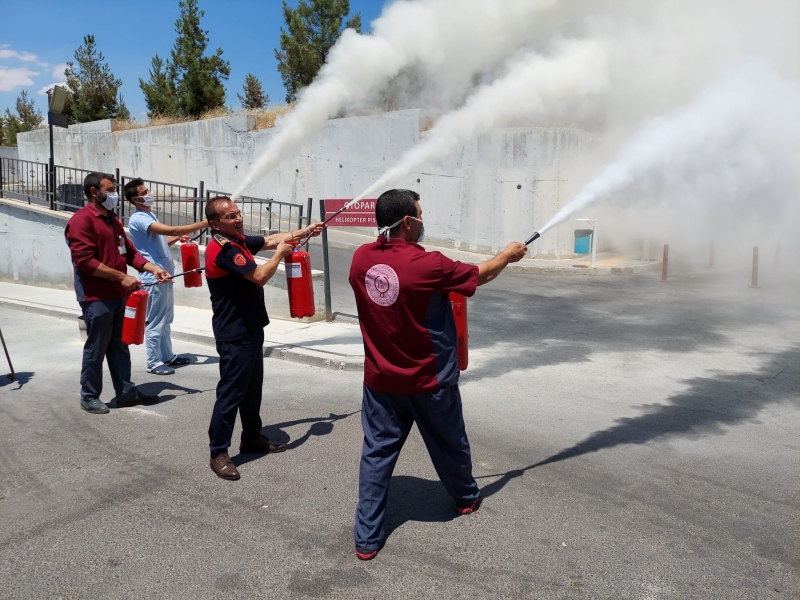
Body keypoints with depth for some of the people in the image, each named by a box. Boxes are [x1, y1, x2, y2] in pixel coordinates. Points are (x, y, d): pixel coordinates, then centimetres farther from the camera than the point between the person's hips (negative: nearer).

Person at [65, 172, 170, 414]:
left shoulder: (112, 220, 16)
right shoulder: (81, 220, -12)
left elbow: (129, 252, 15)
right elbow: (85, 261, -20)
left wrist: (154, 268, 0)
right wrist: (121, 276, -20)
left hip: (118, 295, 8)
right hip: (96, 297, -8)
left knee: (119, 346, 14)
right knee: (96, 348, 1)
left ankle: (126, 391, 22)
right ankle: (89, 396, 15)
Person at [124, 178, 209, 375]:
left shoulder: (150, 215, 15)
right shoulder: (138, 219, -17)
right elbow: (171, 230, -28)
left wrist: (177, 238, 7)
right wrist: (206, 223, -27)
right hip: (154, 277, -10)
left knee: (166, 320, 17)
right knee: (155, 322, -1)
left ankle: (167, 356, 28)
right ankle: (153, 363, 9)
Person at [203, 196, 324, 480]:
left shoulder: (239, 240, 8)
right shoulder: (223, 249, -22)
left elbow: (270, 239, 19)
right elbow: (260, 276, -25)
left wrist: (305, 231, 10)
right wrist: (280, 253, -9)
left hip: (250, 329, 10)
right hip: (234, 335, -10)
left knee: (252, 387, 18)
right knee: (231, 392, -4)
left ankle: (252, 438, 32)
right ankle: (218, 453, 6)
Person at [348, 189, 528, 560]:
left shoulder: (361, 258, -7)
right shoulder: (428, 265, -22)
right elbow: (478, 276, -6)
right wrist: (508, 255, 12)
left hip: (380, 380, 4)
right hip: (429, 381, -3)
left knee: (377, 451, 10)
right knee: (449, 444, 20)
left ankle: (366, 538, 13)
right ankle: (466, 498, 46)